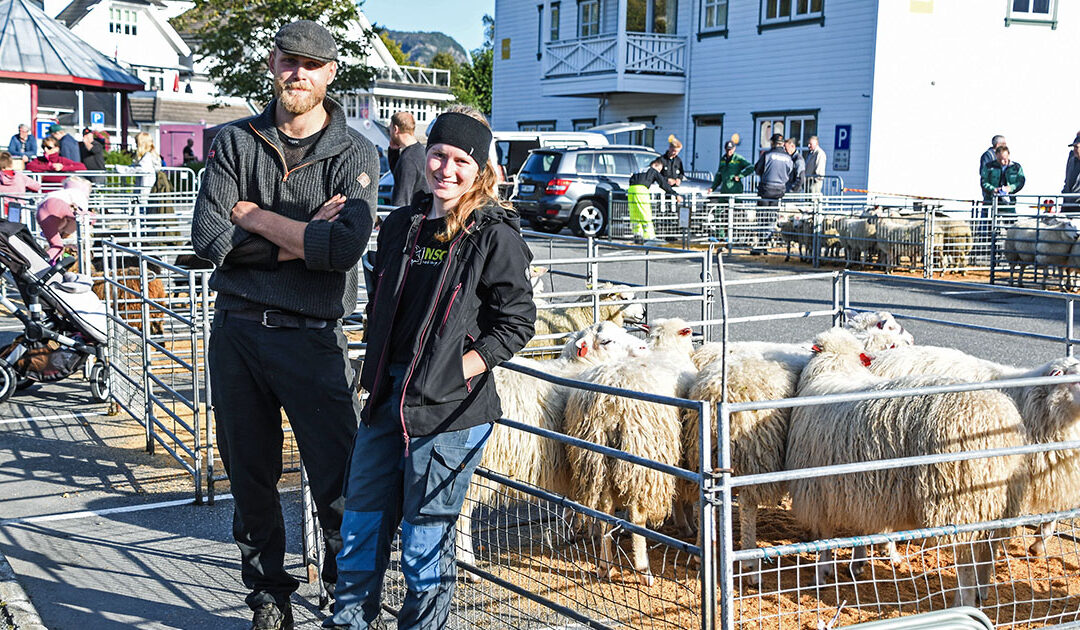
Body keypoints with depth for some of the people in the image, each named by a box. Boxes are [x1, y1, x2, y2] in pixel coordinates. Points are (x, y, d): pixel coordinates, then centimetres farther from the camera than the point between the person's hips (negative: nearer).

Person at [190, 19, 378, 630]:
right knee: (251, 475, 12)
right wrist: (300, 239, -12)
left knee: (341, 483, -2)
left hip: (314, 339, -2)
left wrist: (256, 217, -10)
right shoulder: (234, 142, 7)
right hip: (238, 332, 3)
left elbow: (347, 245, -17)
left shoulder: (356, 154, 0)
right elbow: (208, 235, -7)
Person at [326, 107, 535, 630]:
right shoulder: (401, 227, 10)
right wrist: (377, 369, 11)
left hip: (450, 408, -6)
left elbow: (516, 322, -10)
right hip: (389, 393, 6)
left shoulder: (496, 237, -9)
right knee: (363, 510, 14)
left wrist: (454, 372, -14)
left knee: (426, 527, 4)